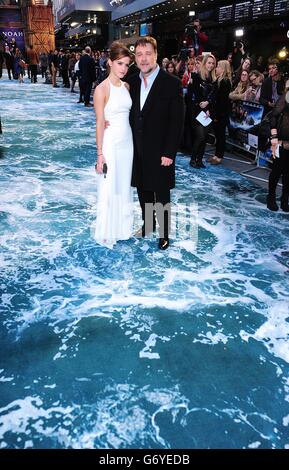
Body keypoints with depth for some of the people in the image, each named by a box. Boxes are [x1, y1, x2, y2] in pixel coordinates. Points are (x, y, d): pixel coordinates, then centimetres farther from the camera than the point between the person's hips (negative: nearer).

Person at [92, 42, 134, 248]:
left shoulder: (126, 86, 7)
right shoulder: (102, 89, -13)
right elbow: (100, 124, -13)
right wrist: (100, 154, -14)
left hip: (127, 141, 7)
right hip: (110, 143, -6)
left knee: (125, 186, 15)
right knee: (109, 189, 4)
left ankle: (122, 227, 30)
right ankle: (106, 232, 20)